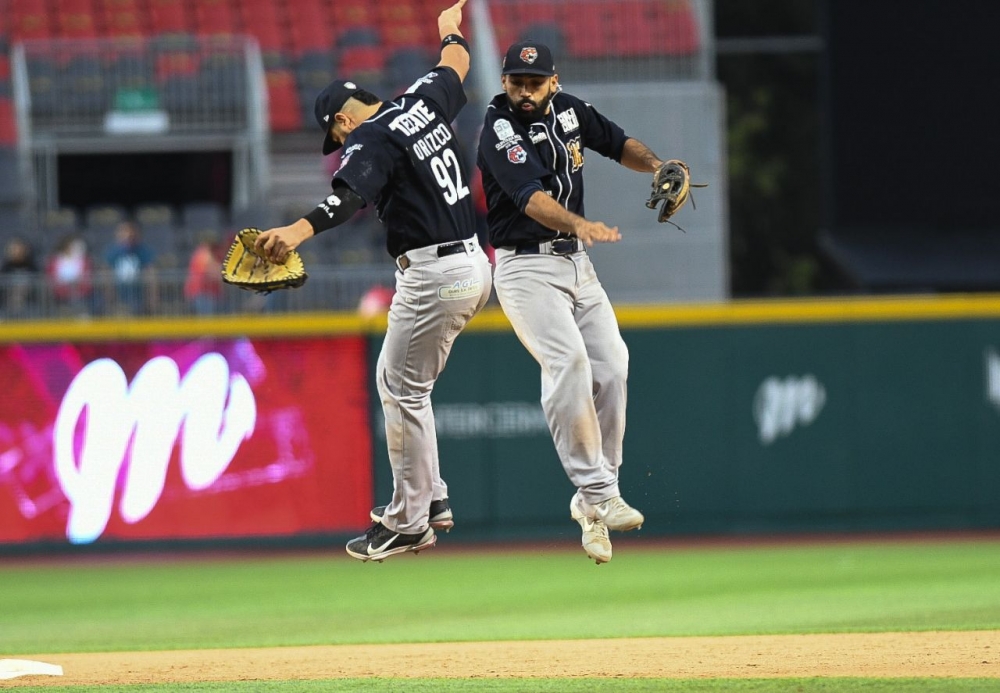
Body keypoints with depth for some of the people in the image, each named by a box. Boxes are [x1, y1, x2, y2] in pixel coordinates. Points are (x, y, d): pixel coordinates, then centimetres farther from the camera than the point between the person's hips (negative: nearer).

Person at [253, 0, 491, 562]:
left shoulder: (371, 139, -13)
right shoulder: (424, 102, 10)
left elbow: (350, 197, -33)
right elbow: (455, 64, 32)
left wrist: (299, 231, -48)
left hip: (434, 274, -10)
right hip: (474, 265, 10)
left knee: (404, 389, -5)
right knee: (398, 380, 19)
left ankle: (410, 523, -3)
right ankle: (431, 499, 22)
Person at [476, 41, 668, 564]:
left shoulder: (568, 110, 5)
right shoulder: (500, 132, -17)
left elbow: (618, 144, 18)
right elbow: (530, 197, -31)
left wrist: (657, 166, -3)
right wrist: (580, 224, -49)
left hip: (577, 264, 7)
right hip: (525, 269, -7)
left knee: (611, 367, -2)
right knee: (567, 360, -25)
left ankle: (593, 499, 7)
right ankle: (597, 492, -25)